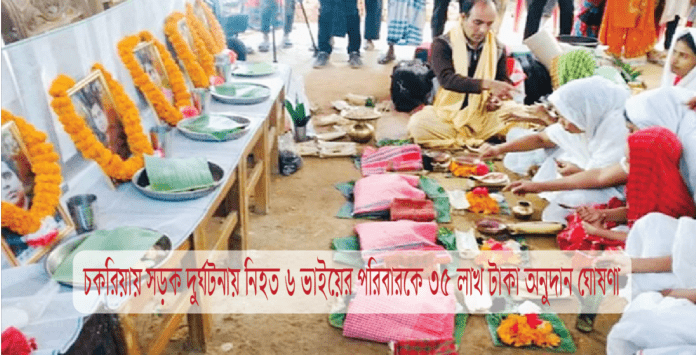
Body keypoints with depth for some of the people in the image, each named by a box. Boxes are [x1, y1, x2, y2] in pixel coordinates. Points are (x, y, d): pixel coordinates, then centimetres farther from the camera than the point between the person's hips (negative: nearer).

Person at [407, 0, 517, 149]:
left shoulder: (498, 49, 7)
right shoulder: (442, 44, -8)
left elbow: (504, 81, 11)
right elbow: (446, 79, -25)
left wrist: (497, 97, -15)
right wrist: (487, 84, -37)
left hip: (484, 114, 3)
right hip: (448, 114, -3)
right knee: (417, 124, -33)